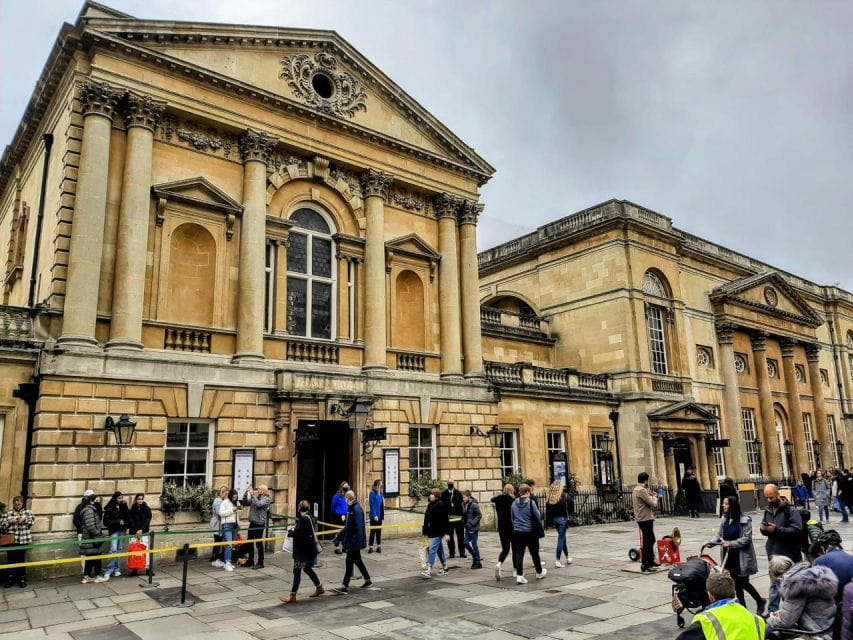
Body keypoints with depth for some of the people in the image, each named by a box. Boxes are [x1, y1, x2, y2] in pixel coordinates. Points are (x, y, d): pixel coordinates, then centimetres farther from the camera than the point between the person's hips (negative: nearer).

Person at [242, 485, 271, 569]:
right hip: (252, 523, 7)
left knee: (259, 544, -1)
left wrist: (253, 495, -21)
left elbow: (258, 504, -25)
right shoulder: (255, 497, 12)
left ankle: (260, 563, 9)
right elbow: (245, 503, 13)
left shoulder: (266, 499, -8)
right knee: (249, 543, 14)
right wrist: (246, 493, 1)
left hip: (259, 524, -7)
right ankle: (250, 561, 28)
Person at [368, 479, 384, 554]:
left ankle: (379, 546, 18)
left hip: (380, 516, 6)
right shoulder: (372, 493, -13)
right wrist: (374, 515, -16)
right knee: (373, 531, -1)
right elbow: (372, 505, -14)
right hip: (374, 516, -6)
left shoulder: (381, 494, 7)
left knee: (379, 531, 11)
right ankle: (370, 547, 8)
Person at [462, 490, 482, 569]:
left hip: (474, 529, -8)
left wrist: (472, 523, -19)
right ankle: (474, 556, 28)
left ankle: (478, 563, 11)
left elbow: (479, 515, -16)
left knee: (474, 544, -1)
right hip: (468, 528, 8)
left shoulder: (474, 505, -16)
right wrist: (463, 521, 4)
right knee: (465, 543, 9)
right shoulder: (464, 505, 6)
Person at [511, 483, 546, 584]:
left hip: (517, 532, 3)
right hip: (530, 531, -3)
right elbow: (537, 517, -6)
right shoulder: (531, 503, -12)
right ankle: (539, 572, 29)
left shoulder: (514, 503, 2)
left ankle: (519, 576, -4)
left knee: (519, 553, 3)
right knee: (534, 553, 13)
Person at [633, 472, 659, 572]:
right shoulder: (642, 490, -18)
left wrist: (651, 496, 9)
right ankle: (645, 565, -4)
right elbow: (653, 504, -17)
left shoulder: (636, 490, 16)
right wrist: (654, 498, 2)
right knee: (646, 542, -6)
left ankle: (651, 561, 29)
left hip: (644, 518, 11)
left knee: (651, 540, 19)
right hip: (645, 519, -11)